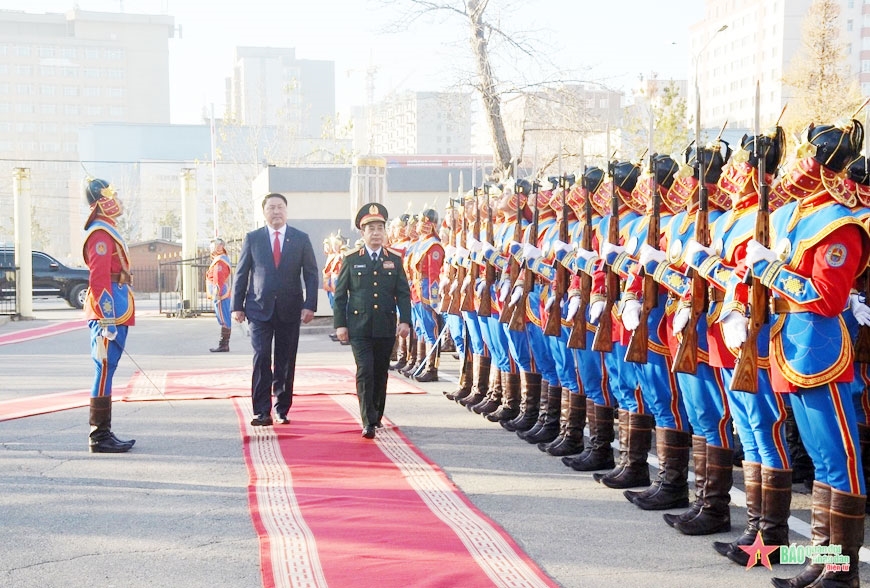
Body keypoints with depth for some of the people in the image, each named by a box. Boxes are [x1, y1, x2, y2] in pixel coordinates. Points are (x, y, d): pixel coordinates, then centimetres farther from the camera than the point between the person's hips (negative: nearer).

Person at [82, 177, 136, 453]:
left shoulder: (107, 231, 19)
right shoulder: (101, 234, -13)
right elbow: (99, 279, -20)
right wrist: (108, 319, -23)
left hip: (116, 313, 10)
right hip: (109, 314, -10)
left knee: (106, 371, 12)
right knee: (105, 371, -7)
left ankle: (103, 434, 17)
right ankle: (99, 437, -4)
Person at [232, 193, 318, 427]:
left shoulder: (301, 239, 5)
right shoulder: (252, 238, 5)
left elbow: (311, 274, 4)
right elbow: (241, 274, 6)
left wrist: (310, 305, -6)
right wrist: (237, 305, 1)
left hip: (290, 310, 1)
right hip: (259, 308, -1)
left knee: (286, 363, 6)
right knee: (261, 359, -9)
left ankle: (282, 409, 16)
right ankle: (262, 412, -6)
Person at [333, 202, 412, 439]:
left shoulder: (395, 260, 8)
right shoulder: (351, 260, 3)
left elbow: (403, 294, 7)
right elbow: (340, 294, 5)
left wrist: (405, 321, -6)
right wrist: (340, 324, -2)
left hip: (386, 328, 2)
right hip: (359, 327, -2)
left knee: (381, 373, 9)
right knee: (365, 371, -11)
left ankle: (376, 416, 24)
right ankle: (368, 422, -10)